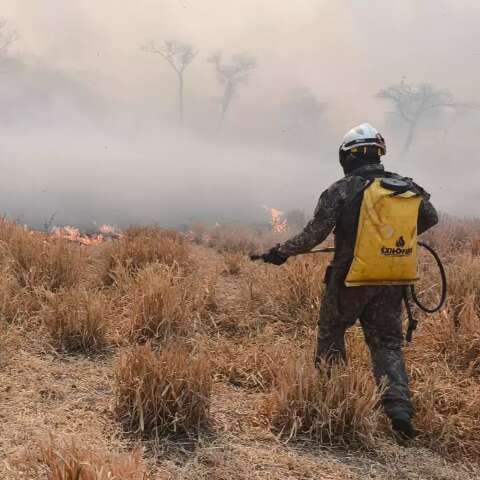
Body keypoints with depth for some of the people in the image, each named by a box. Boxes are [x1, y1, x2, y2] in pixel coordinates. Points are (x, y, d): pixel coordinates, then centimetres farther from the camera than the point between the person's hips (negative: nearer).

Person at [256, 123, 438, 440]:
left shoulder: (340, 191, -12)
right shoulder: (405, 185, 1)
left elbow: (313, 235, -13)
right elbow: (431, 217, 13)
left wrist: (281, 253, 0)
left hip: (349, 279, -3)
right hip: (391, 281, 4)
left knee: (331, 334, 19)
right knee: (388, 344, 11)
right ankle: (399, 407, -4)